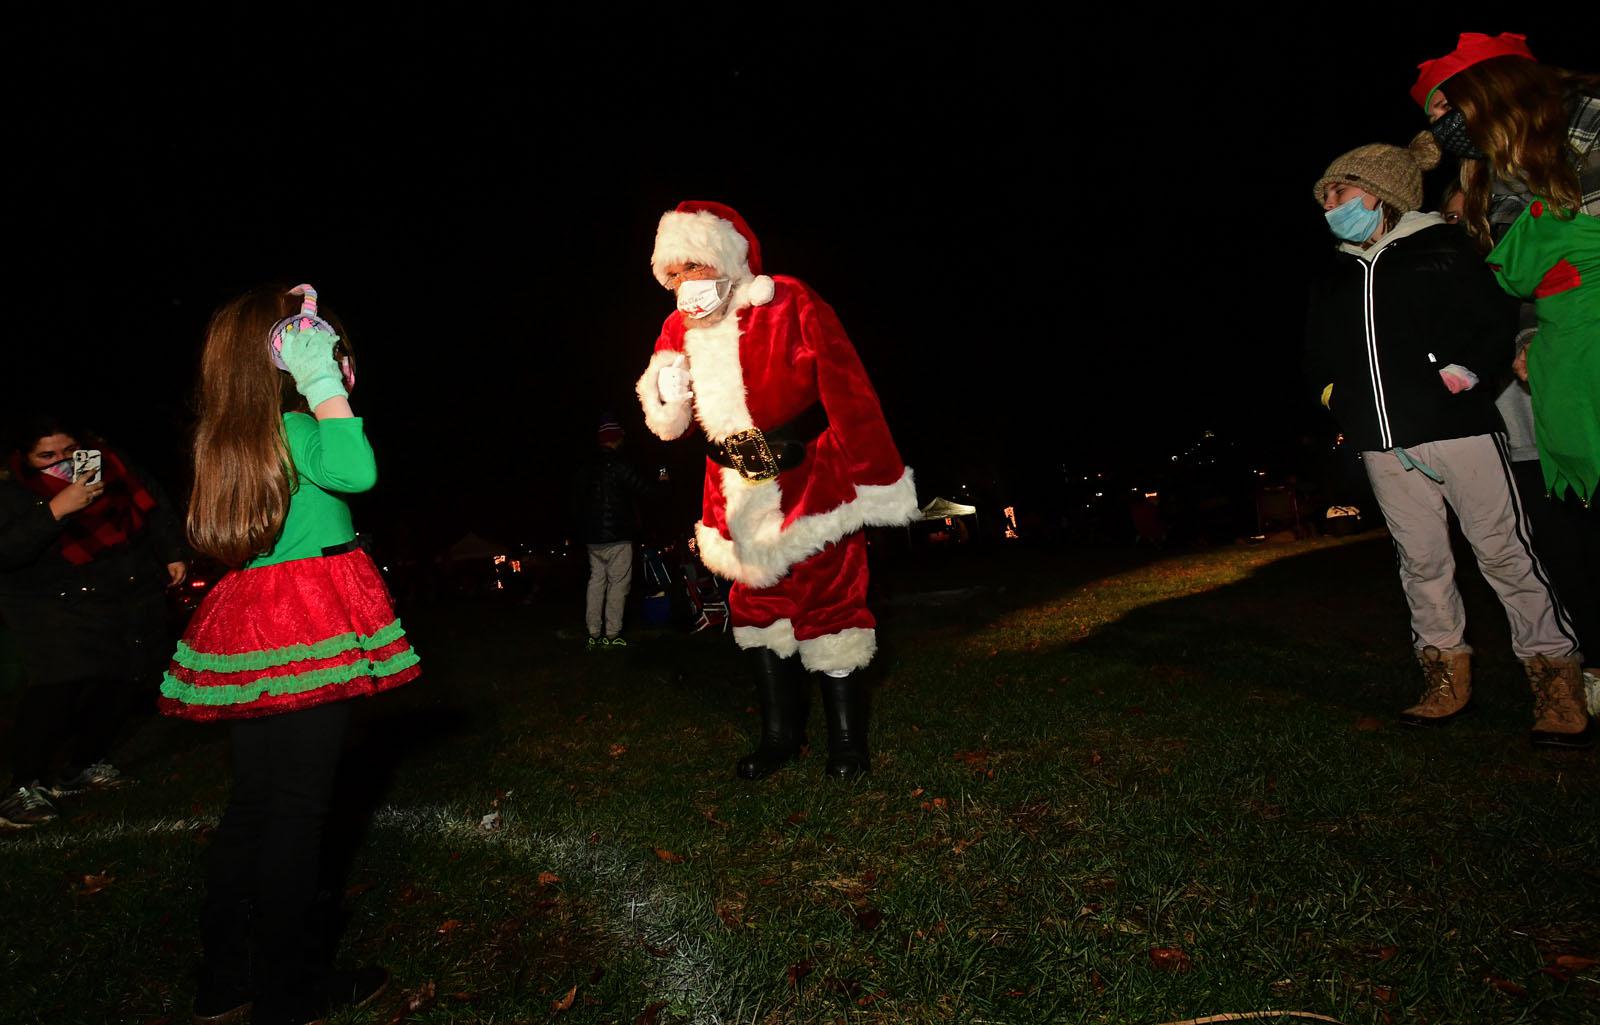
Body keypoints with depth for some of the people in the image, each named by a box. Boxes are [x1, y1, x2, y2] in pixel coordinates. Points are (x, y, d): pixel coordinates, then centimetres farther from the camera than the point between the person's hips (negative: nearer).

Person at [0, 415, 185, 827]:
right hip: (58, 605, -4)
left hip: (133, 600, 4)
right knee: (57, 686, -20)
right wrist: (58, 508, -32)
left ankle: (84, 765, 21)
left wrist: (172, 553, 12)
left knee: (121, 684, 2)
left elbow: (153, 503, 15)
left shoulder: (109, 464, 0)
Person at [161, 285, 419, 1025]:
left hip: (248, 629, 8)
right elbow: (358, 470, -22)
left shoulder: (223, 435, 13)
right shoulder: (287, 429, -12)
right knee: (298, 804, 0)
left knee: (253, 800, 16)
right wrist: (326, 383, -15)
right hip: (305, 630, -8)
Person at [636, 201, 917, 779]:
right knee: (757, 608, 12)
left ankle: (847, 743, 13)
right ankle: (781, 734, 27)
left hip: (811, 482, -6)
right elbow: (669, 424, 9)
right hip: (740, 491, 6)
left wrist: (877, 481, -16)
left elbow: (850, 396, -15)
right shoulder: (679, 329, 5)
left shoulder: (791, 306, -13)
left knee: (828, 607, -2)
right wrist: (667, 397, -15)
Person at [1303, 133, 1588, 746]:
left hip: (1457, 425, -5)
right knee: (1420, 559, 7)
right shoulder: (1333, 281, 17)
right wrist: (1335, 394, 9)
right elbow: (1316, 356, 26)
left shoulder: (1439, 250, 3)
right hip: (1383, 442, 5)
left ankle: (1554, 676, 6)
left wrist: (1465, 372, -14)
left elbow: (1499, 319, -1)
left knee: (1503, 551, -3)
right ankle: (1447, 675, 16)